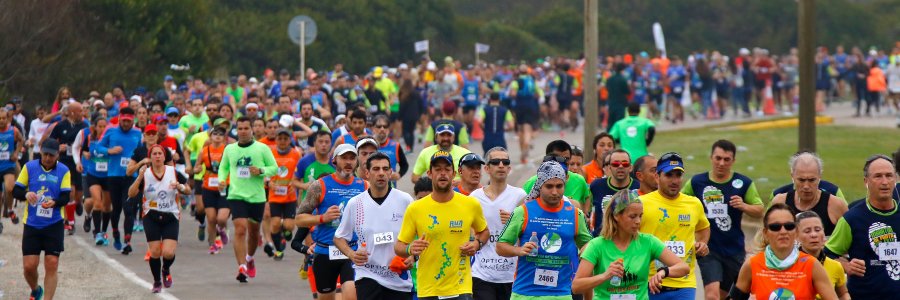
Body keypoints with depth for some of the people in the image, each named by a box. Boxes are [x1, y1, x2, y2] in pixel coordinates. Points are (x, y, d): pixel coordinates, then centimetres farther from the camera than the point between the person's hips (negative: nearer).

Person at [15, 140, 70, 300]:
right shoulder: (29, 167, 0)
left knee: (52, 265, -5)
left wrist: (54, 202, -28)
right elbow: (16, 190, 0)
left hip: (54, 225, -1)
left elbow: (66, 197, -6)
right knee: (29, 266, -1)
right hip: (31, 224, 1)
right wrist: (26, 194, -23)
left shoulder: (63, 171, 0)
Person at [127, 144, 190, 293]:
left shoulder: (173, 172, -2)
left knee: (168, 253, -13)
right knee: (155, 252, -5)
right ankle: (157, 282, 19)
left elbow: (188, 190, 6)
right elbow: (131, 193, -11)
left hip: (171, 217, 0)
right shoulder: (145, 174, -4)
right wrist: (139, 177, -22)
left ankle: (166, 270, 22)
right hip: (151, 217, 0)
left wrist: (180, 187, -16)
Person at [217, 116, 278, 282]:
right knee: (240, 230, -17)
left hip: (257, 197, 1)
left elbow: (274, 168, 3)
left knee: (254, 231, 14)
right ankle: (242, 267, -20)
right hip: (236, 195, 0)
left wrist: (261, 171, -15)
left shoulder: (262, 148, 0)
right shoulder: (229, 149, 6)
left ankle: (250, 258, 43)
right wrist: (222, 180, 1)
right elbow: (223, 167, 20)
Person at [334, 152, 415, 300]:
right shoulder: (354, 203, 0)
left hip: (400, 278, 2)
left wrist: (412, 256, -9)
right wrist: (351, 254, -11)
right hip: (367, 275, -2)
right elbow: (339, 238, 9)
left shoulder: (405, 200, 0)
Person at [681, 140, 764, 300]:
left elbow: (759, 211, 0)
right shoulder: (696, 182, 0)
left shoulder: (744, 183, 0)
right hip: (708, 249, -2)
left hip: (734, 249, 2)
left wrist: (744, 206, -21)